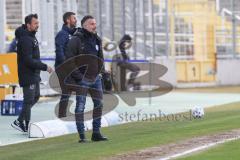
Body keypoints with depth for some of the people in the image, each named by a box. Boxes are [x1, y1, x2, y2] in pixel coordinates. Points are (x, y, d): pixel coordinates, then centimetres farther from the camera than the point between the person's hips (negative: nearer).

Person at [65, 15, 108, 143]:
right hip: (82, 79, -7)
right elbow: (69, 60, -14)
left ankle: (96, 133, 18)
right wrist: (77, 76, -17)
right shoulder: (76, 40, -12)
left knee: (99, 104, 9)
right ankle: (82, 136, -1)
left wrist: (102, 71, 11)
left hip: (95, 78, 7)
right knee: (80, 106, -4)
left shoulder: (96, 40, 10)